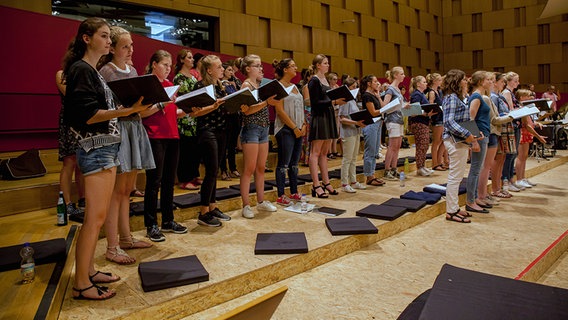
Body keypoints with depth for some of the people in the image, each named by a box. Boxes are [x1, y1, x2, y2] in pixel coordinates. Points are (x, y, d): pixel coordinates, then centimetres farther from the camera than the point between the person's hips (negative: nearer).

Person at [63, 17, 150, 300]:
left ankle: (88, 271, 22)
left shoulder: (92, 71, 18)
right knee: (95, 217, -7)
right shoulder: (81, 70, -10)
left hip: (106, 146, 10)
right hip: (96, 148, -10)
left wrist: (134, 108, 20)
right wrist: (127, 110, -29)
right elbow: (88, 115, -19)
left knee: (98, 215, 12)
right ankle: (81, 284, 2)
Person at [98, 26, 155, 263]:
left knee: (126, 190, 13)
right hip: (117, 129, -8)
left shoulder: (133, 71, 17)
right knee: (116, 191, -6)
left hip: (135, 128, 8)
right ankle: (112, 248, 1)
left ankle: (126, 238, 23)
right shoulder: (105, 71, -5)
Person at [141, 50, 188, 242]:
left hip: (172, 136, 7)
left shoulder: (169, 84, 18)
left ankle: (168, 221, 20)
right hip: (155, 138, -7)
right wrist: (161, 104, -22)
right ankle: (151, 225, 4)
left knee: (169, 180, 10)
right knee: (154, 181, -4)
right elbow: (141, 112, -12)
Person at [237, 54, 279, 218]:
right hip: (251, 129, -8)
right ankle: (246, 205, 2)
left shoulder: (259, 85, 16)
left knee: (261, 168, 12)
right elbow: (247, 110, -17)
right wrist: (266, 102, -23)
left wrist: (272, 100, 6)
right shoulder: (246, 85, -7)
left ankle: (261, 201, 22)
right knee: (249, 169, -4)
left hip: (263, 128, 8)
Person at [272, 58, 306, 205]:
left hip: (298, 129, 8)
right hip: (285, 129, -8)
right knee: (284, 163, -4)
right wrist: (294, 128, -14)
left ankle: (294, 192, 20)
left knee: (294, 163, 12)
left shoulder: (294, 86, 17)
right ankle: (280, 196, 4)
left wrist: (304, 125, 3)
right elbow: (280, 110, -14)